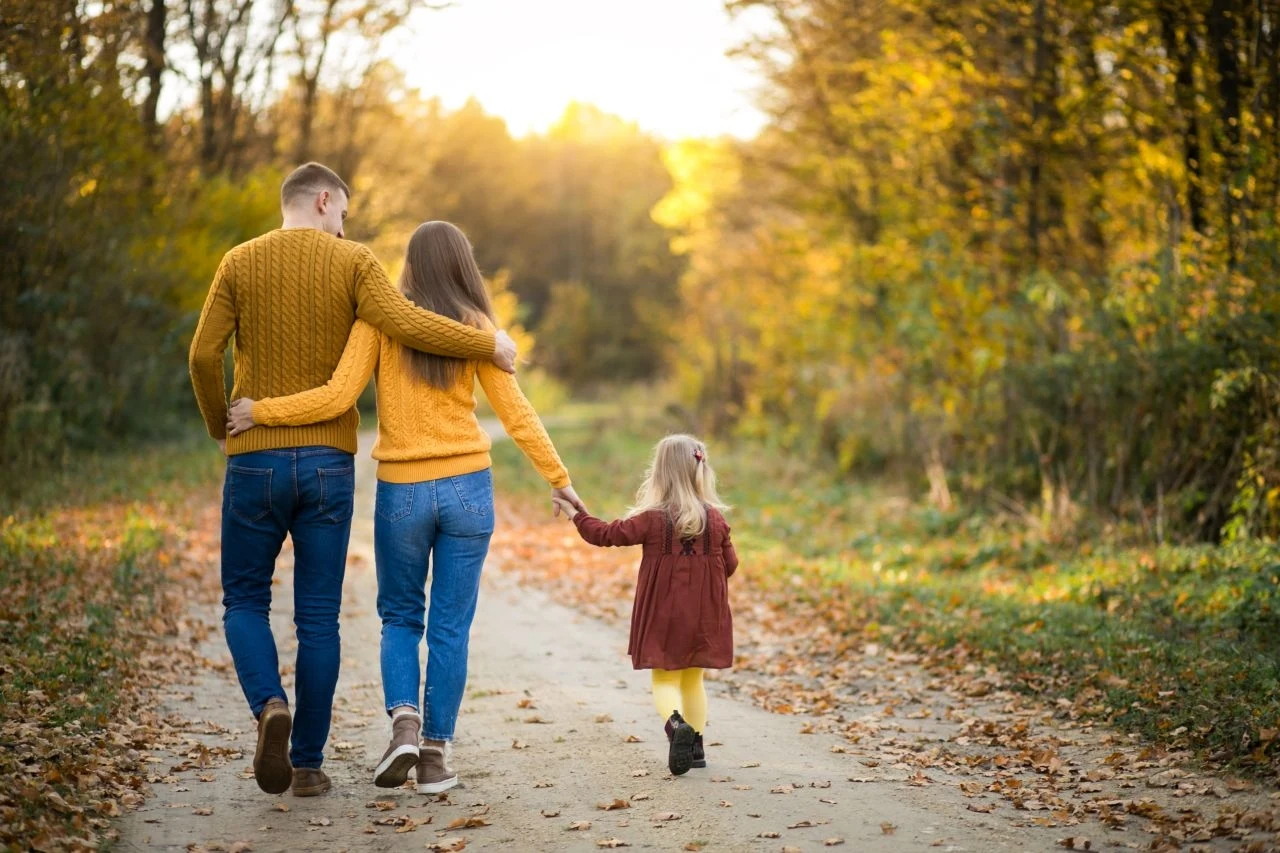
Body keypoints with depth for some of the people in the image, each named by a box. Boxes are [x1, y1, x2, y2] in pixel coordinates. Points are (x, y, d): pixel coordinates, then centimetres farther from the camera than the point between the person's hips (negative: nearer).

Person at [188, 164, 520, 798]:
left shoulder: (239, 263, 4)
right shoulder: (353, 262, 0)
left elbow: (203, 355, -4)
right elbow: (405, 324, -16)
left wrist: (220, 429, 11)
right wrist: (489, 345, -5)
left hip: (255, 460, 0)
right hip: (328, 461, 0)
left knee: (245, 601, 13)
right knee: (317, 616, 7)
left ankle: (269, 706, -14)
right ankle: (308, 763, 10)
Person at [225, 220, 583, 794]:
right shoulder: (475, 327, 0)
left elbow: (337, 397, -13)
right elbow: (515, 412, -1)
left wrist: (259, 412, -4)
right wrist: (558, 477, 7)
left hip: (401, 492, 0)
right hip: (466, 489, 1)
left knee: (400, 617, 16)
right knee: (450, 627, 7)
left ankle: (404, 721, -5)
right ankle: (435, 754, 6)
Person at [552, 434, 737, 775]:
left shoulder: (652, 519, -13)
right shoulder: (716, 519, -2)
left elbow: (605, 534, -8)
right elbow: (729, 565, 6)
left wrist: (575, 511, 4)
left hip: (663, 616, -3)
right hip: (704, 617, 3)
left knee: (664, 680, 4)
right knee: (693, 679, 18)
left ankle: (675, 722, -24)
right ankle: (695, 744, 19)